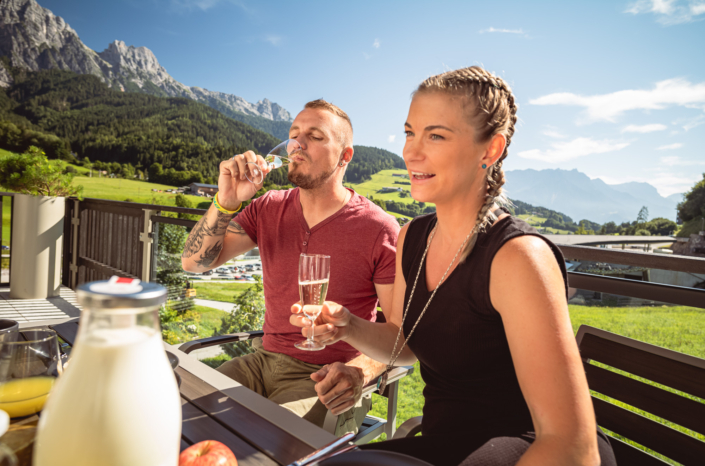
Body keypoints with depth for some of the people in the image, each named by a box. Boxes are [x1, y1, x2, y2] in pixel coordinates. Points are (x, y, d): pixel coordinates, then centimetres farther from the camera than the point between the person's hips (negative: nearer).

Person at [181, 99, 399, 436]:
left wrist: (358, 371, -26)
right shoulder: (269, 209, 4)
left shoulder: (379, 229, -11)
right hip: (264, 359, 5)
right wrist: (225, 203, -15)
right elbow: (194, 262, 1)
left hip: (324, 379, -5)